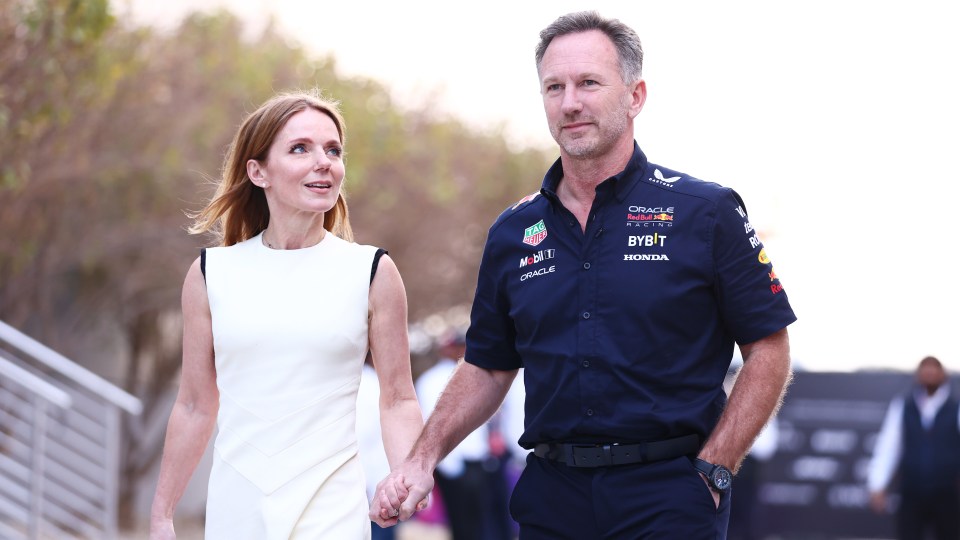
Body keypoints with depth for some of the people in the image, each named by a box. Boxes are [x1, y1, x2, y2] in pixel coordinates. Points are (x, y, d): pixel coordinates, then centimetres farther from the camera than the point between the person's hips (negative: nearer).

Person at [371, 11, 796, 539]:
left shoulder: (707, 213, -3)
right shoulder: (512, 233, 9)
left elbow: (768, 351, -3)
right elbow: (486, 369, 16)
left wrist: (711, 473, -9)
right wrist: (422, 461, 2)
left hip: (668, 497, -4)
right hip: (551, 496, 4)